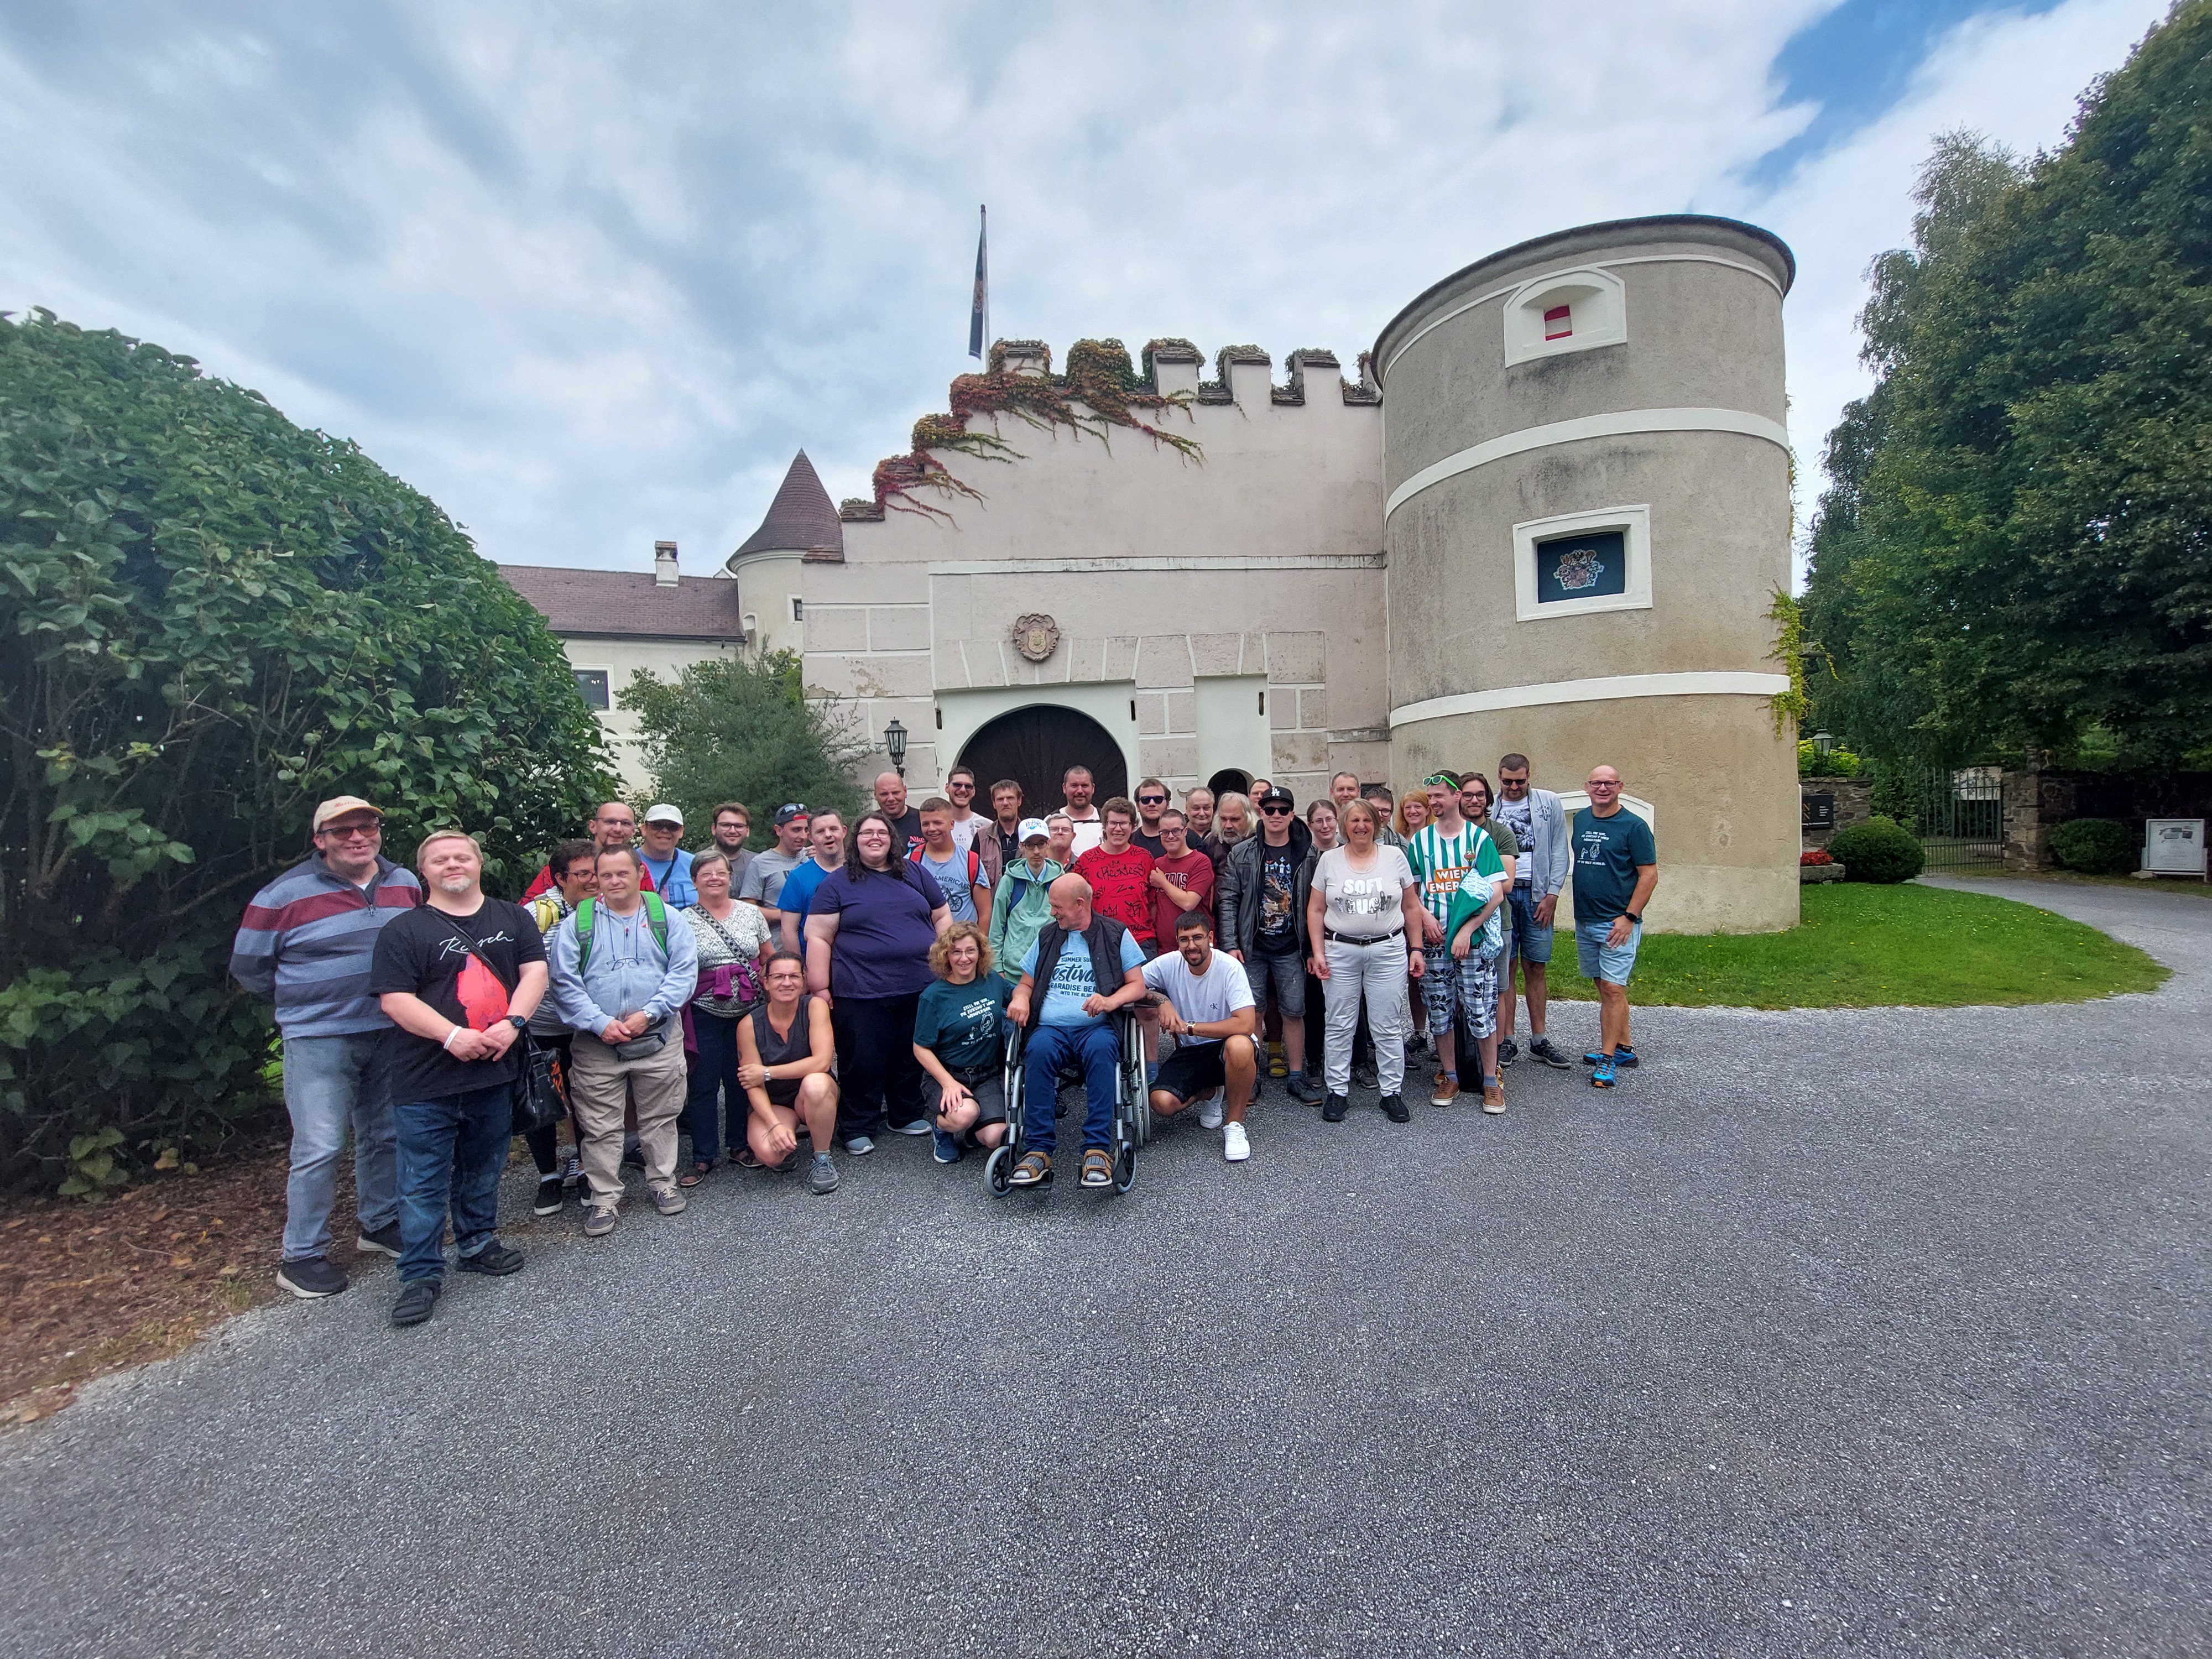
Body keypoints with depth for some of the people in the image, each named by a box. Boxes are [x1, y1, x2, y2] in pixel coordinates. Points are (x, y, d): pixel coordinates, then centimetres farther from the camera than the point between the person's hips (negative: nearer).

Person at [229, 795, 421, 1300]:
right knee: (319, 1147, -4)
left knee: (384, 1135, 15)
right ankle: (302, 1256, 12)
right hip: (319, 1039, -4)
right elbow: (248, 966, 1)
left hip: (390, 1034, 4)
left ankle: (381, 1224, 32)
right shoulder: (286, 895, -8)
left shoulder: (406, 884, 5)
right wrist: (304, 1001, 2)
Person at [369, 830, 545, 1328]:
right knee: (424, 1182, 4)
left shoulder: (513, 918, 8)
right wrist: (453, 1036, -21)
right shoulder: (404, 930, -3)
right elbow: (395, 999, -10)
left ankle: (478, 1245, 35)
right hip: (427, 1081, -3)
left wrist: (512, 1022, -15)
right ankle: (421, 1275, 16)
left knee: (483, 1171, 18)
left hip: (496, 1072, 3)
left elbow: (535, 971, 1)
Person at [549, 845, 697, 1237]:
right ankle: (604, 1199, 20)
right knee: (601, 1127, 6)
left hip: (659, 1040, 0)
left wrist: (648, 1014, -14)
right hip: (597, 1045, 0)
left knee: (660, 1119, 10)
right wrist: (601, 1023, -13)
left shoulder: (667, 918, 3)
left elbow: (684, 971, -4)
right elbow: (565, 982, -2)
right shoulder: (577, 923, 4)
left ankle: (663, 1184, 26)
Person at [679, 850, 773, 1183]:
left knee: (742, 1080, 10)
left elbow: (770, 962, 11)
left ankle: (741, 1144, 26)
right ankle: (704, 1156, 17)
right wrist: (679, 1012, -6)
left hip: (748, 1011, 2)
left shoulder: (751, 913, 6)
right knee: (703, 1084, 4)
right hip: (704, 1014, -2)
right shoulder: (683, 921, -1)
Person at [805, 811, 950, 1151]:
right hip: (862, 994, -3)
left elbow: (942, 917, 16)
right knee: (863, 1062, 3)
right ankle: (858, 1129, 20)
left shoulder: (916, 875, 11)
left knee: (912, 1058, 15)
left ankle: (908, 1116, 33)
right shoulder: (836, 884, 2)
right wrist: (820, 988, -8)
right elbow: (818, 937, -2)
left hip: (920, 988, 3)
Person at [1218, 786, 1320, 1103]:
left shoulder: (1308, 854, 2)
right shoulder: (1241, 854, -1)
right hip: (1251, 948, 0)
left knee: (1295, 1011, 5)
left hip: (1291, 948, 1)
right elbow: (1228, 901, -2)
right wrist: (1230, 944, -8)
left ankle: (1297, 1076, 18)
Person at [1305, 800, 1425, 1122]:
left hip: (1388, 950, 0)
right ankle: (1338, 1092, 17)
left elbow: (1412, 907, 8)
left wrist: (1416, 949, 3)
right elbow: (1315, 910, 4)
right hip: (1340, 951, 0)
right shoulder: (1328, 860, 4)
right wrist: (1318, 952, -3)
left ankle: (1392, 1092, 18)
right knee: (1339, 1026, 5)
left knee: (1388, 1027, 5)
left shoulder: (1394, 856, 5)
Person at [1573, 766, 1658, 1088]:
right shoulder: (1581, 819, 10)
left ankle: (1607, 1059, -1)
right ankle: (1624, 1049, 26)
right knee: (1605, 987, 14)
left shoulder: (1633, 826, -8)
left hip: (1617, 923, -6)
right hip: (1584, 921, 7)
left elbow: (1649, 875, -9)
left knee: (1613, 989, -8)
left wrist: (1629, 917, -16)